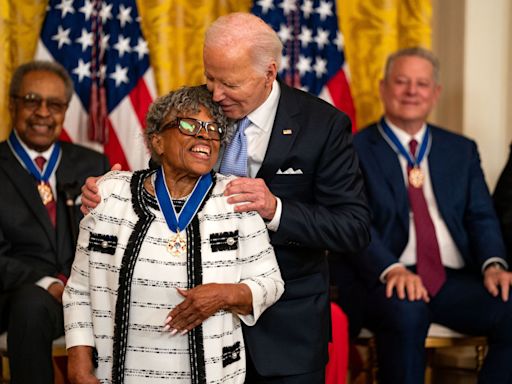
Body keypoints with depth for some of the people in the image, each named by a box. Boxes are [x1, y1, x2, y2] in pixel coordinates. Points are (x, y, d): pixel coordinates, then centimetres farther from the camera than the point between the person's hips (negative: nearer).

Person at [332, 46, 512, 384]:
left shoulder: (461, 150, 21)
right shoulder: (355, 150, 6)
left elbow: (481, 217, 13)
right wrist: (391, 268, -24)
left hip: (455, 281, 4)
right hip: (386, 281, -3)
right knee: (407, 311, -38)